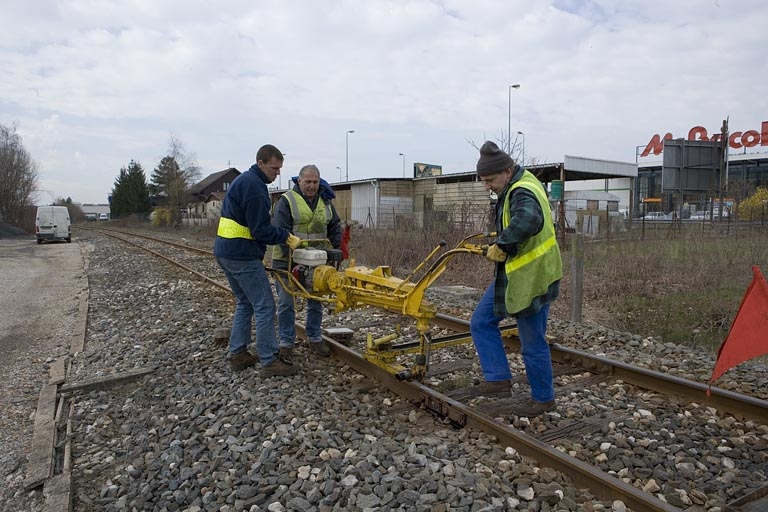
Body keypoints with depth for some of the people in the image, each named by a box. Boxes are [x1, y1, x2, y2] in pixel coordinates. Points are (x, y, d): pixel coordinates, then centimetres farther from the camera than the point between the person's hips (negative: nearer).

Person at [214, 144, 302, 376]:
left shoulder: (243, 180, 16)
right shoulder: (254, 185, -16)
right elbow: (261, 230, -19)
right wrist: (287, 237, -10)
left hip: (225, 251, 10)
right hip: (242, 255, -10)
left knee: (245, 303, 19)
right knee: (265, 306, -4)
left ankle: (238, 354, 23)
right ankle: (270, 361, 1)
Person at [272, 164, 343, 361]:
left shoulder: (325, 202, 7)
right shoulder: (287, 201, -10)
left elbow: (335, 227, 12)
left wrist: (337, 249, -2)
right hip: (288, 260, -4)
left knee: (316, 301, 12)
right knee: (286, 302, 3)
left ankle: (315, 339, 25)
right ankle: (286, 343, 14)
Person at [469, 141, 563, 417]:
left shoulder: (522, 193, -24)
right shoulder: (520, 185, 8)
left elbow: (529, 219, -48)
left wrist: (501, 245, -35)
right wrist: (502, 241, 14)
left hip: (530, 279, -10)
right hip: (511, 275, 10)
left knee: (533, 345, 5)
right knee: (481, 322, 12)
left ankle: (543, 398, 25)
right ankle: (499, 379, 18)